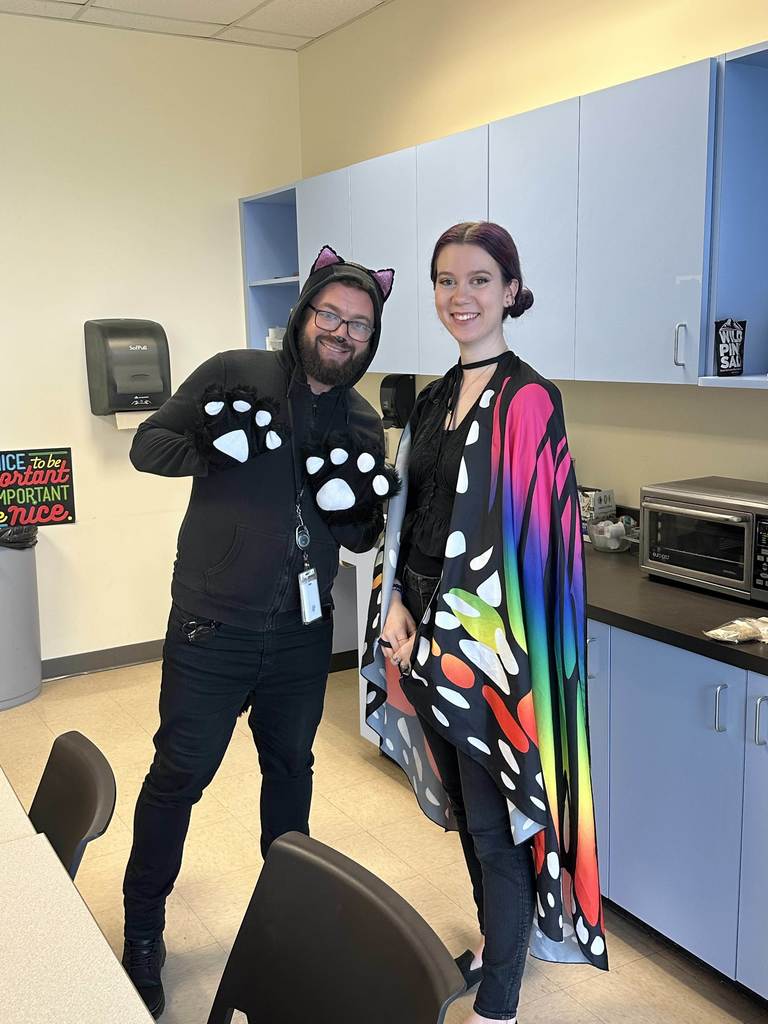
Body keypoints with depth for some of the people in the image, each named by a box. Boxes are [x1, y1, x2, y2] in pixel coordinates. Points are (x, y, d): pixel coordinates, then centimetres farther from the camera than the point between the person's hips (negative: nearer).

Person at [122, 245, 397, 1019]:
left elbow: (360, 540, 10)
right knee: (178, 777, 6)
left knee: (290, 769, 19)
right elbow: (146, 446, -5)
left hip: (303, 634, 4)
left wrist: (356, 509, -13)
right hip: (211, 629, -4)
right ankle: (141, 932, 27)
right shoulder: (234, 375, -8)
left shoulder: (362, 425, 4)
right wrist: (208, 446, -25)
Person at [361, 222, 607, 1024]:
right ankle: (494, 948, 42)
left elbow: (513, 539, -17)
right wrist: (398, 609, 1)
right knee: (465, 808, 21)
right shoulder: (434, 400, 10)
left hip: (487, 646, -7)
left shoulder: (527, 401, -13)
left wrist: (441, 637, -14)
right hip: (428, 635, 8)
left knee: (494, 821, 5)